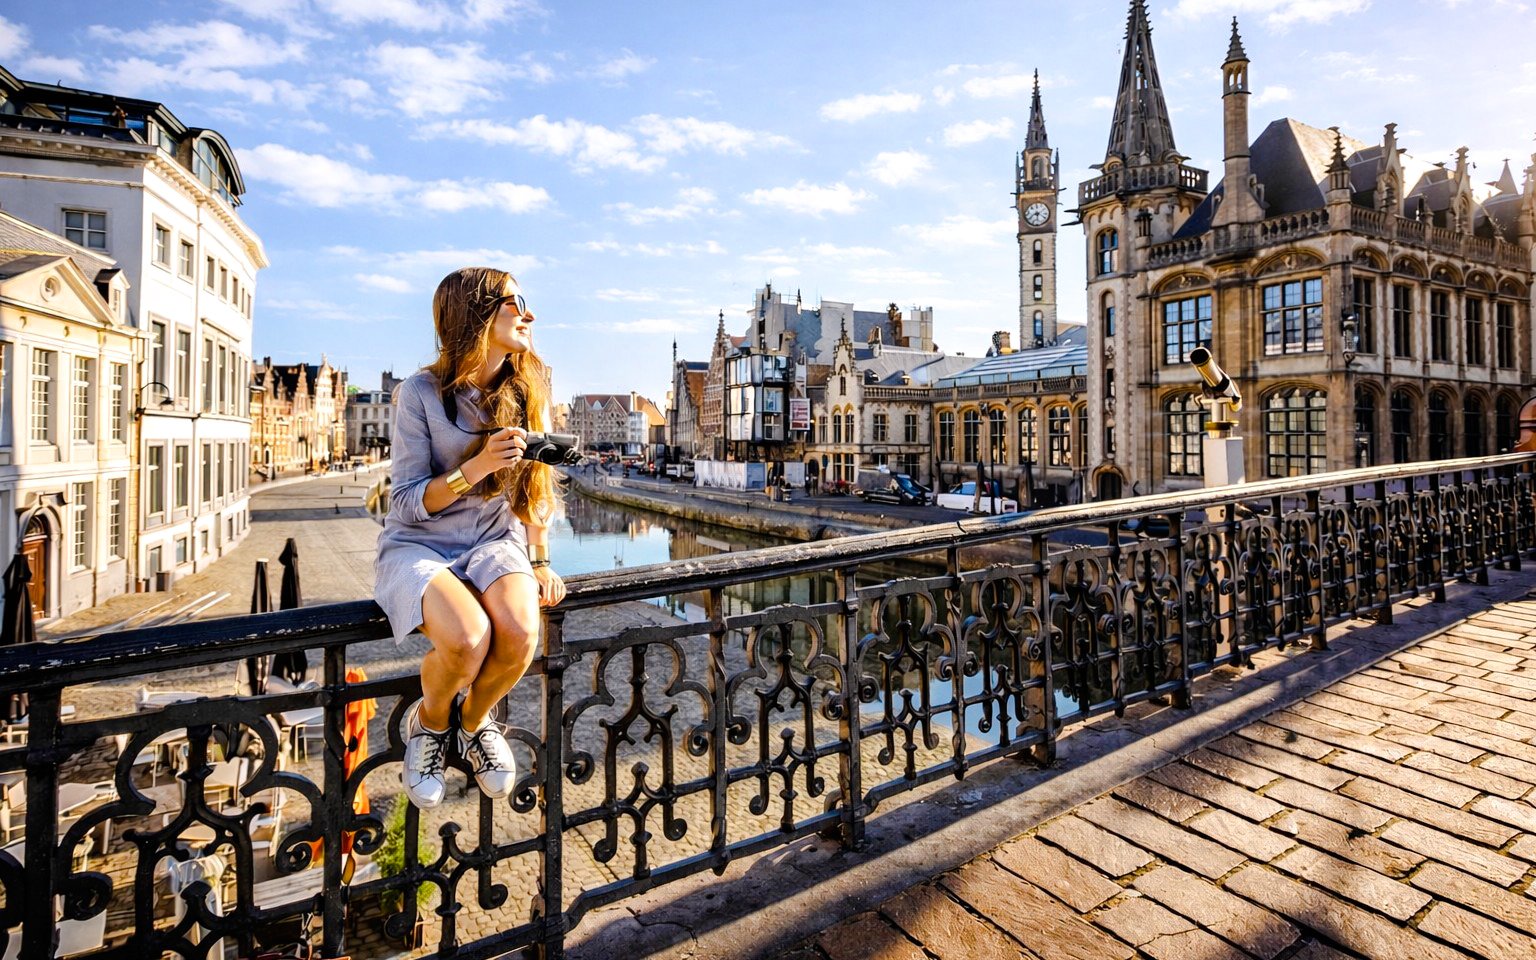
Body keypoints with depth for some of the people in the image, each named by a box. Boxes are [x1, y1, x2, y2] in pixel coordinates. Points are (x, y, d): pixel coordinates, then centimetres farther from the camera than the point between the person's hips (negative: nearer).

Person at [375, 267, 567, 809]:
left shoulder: (528, 389, 1)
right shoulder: (422, 393, -10)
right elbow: (406, 504, -10)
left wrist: (540, 561, 1)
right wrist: (475, 468, -26)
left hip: (495, 541, 3)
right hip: (419, 546, -2)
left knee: (520, 632, -28)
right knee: (468, 638, -32)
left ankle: (474, 722, 7)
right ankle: (430, 721, 6)